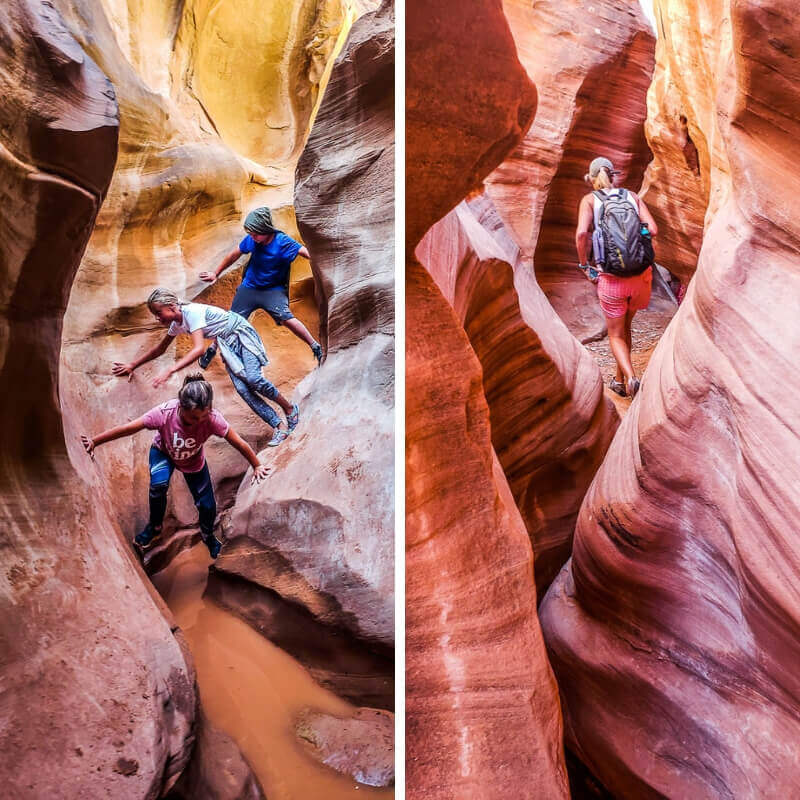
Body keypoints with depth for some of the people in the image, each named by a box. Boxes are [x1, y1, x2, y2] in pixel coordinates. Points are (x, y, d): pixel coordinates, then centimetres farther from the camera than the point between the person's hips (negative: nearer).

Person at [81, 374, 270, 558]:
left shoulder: (213, 419, -39)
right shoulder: (164, 413, -40)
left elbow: (239, 443, -27)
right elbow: (127, 428, -31)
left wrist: (257, 466, -17)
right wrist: (94, 441, -26)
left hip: (194, 460, 1)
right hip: (163, 453, -1)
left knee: (207, 506, -3)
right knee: (158, 484, -30)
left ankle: (208, 535, 34)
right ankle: (155, 526, 1)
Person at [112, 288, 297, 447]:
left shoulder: (192, 312, -27)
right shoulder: (177, 323, 1)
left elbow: (199, 348, -38)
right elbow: (160, 349, 18)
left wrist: (170, 370, -45)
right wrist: (132, 365, 19)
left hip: (241, 332, -7)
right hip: (227, 343, 7)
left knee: (252, 379, -25)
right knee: (242, 389, -12)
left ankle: (290, 408, -4)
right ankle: (280, 427, -12)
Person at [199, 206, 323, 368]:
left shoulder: (282, 242, -22)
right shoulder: (251, 240, -10)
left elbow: (306, 252, -34)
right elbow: (234, 255, 6)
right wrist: (215, 273, 12)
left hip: (273, 290, -4)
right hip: (249, 287, 4)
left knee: (286, 318, -26)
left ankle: (316, 347, -17)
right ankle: (212, 348, 32)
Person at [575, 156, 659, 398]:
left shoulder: (590, 200, 2)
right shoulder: (632, 196, 10)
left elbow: (582, 233, -14)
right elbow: (653, 230, 0)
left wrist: (584, 264, -2)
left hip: (612, 278, -3)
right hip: (642, 274, 3)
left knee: (616, 334, 12)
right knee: (624, 326, 26)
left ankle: (631, 378, -12)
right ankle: (619, 379, 34)